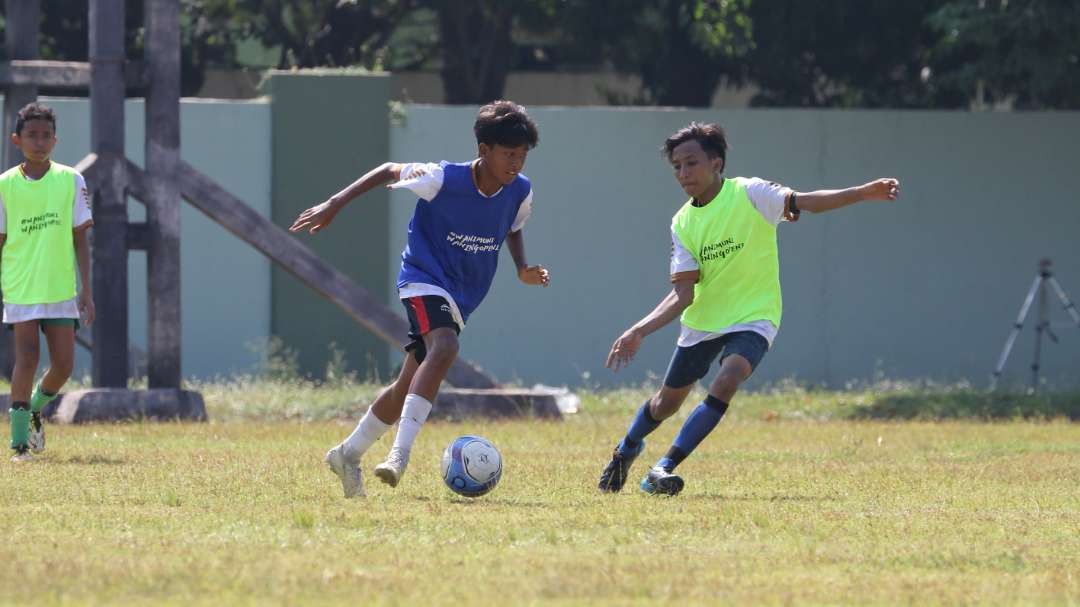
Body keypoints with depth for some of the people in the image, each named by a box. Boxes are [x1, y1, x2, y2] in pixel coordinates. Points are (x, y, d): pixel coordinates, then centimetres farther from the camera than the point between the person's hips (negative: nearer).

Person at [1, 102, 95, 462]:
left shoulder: (71, 181, 2)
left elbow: (80, 239, 5)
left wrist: (86, 290, 1)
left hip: (61, 290, 2)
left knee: (63, 365, 0)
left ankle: (35, 409, 31)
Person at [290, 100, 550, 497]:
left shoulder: (519, 192, -4)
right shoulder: (444, 180, -19)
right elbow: (389, 172, -4)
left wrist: (522, 267, 1)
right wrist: (335, 205, -5)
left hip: (461, 299, 7)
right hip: (425, 279, -7)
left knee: (410, 386, 10)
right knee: (444, 348, -34)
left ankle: (348, 453, 29)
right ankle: (400, 453, -41)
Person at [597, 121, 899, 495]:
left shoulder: (749, 194, -13)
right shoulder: (683, 223, -3)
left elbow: (802, 202, -23)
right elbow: (683, 293, -6)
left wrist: (865, 193, -37)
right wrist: (639, 331, -17)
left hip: (752, 317, -4)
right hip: (702, 320, 4)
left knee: (726, 382, -30)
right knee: (667, 401, 16)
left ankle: (664, 469, -26)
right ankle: (626, 450, 47)